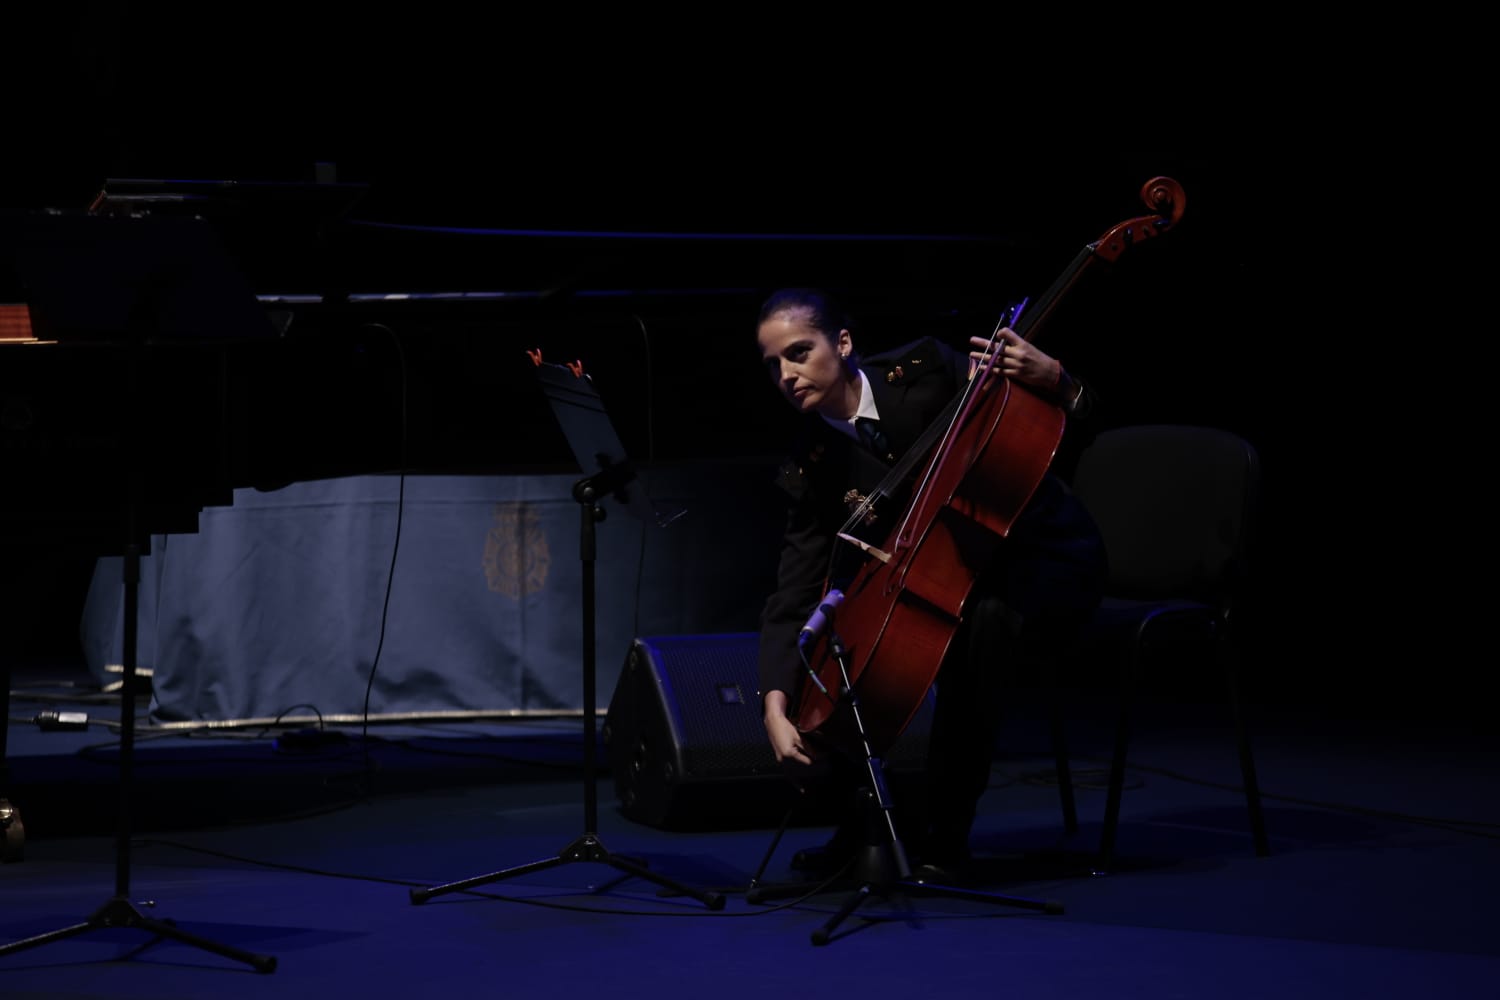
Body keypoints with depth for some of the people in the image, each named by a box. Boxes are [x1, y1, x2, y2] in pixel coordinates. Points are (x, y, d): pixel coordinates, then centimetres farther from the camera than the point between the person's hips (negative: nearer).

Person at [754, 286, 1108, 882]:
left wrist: (1052, 380, -36)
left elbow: (1071, 415, -11)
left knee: (977, 625, -38)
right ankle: (870, 818, 2)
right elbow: (793, 596, -11)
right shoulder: (810, 468, -5)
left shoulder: (925, 371, -15)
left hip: (1045, 561, -4)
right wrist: (776, 705, -26)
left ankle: (943, 836, -25)